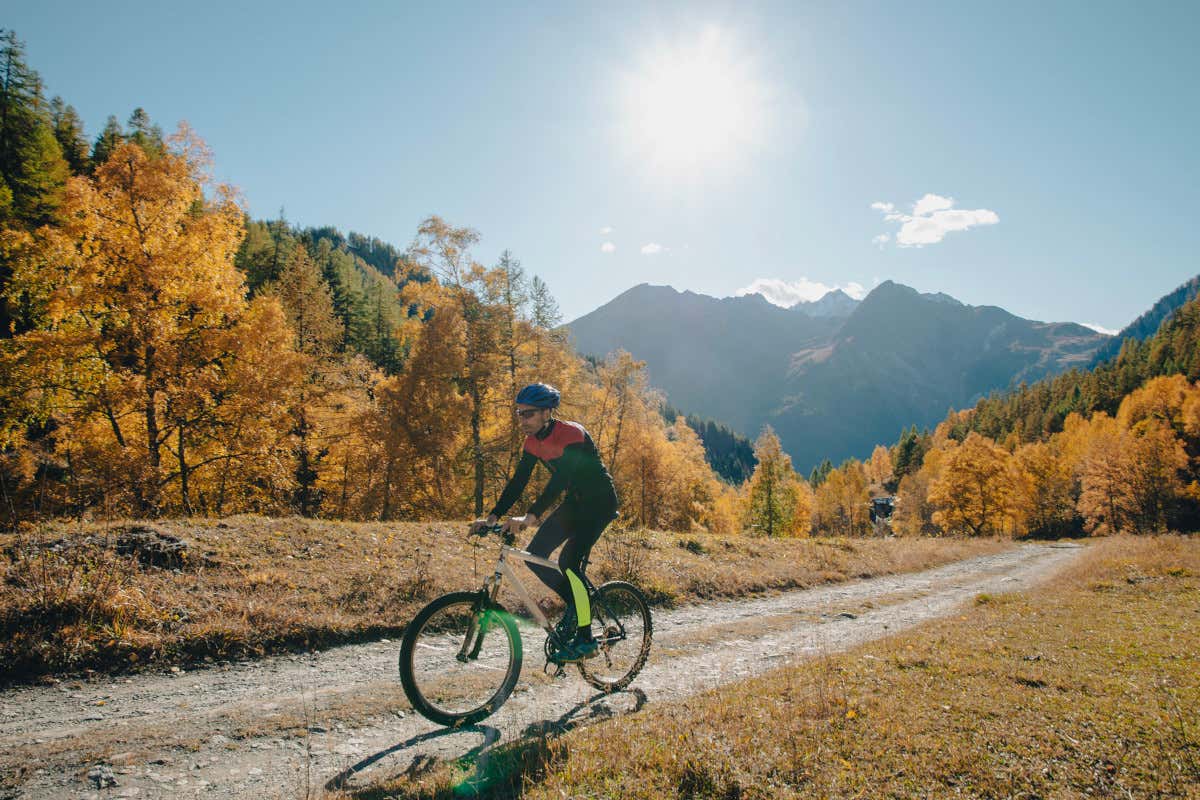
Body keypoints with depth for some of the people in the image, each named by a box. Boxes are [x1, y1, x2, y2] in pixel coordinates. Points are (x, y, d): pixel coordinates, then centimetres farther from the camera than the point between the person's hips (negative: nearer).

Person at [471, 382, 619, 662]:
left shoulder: (571, 434, -26)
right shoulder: (533, 441, -2)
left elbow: (560, 479, -37)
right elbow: (518, 481, -4)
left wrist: (531, 517, -46)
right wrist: (492, 517, -15)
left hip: (600, 500, -8)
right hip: (575, 501, 8)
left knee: (568, 562, -21)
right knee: (534, 555, -4)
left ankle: (586, 641, -10)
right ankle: (575, 604, 16)